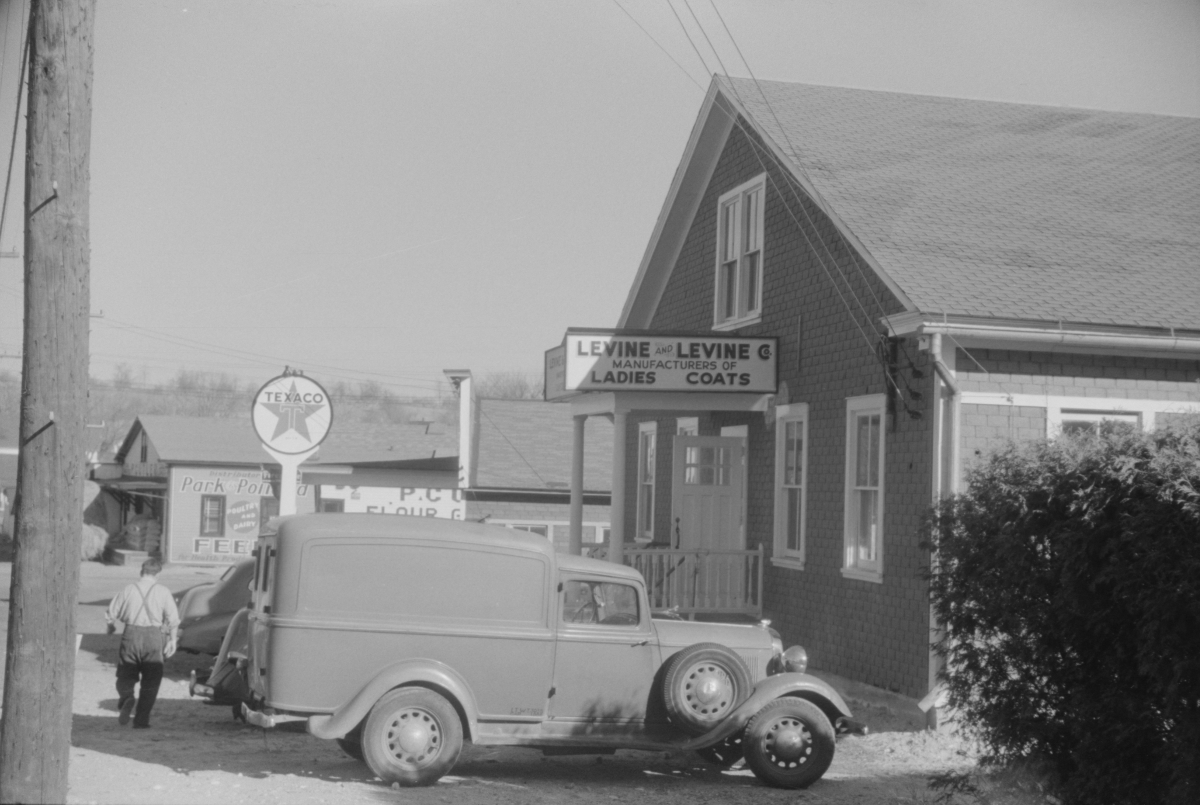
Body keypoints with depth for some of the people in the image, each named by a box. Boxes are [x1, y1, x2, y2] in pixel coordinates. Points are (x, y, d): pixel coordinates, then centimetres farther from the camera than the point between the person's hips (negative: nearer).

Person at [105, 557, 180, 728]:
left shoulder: (128, 590, 3)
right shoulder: (163, 592, 0)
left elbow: (111, 614, 7)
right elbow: (173, 619, -6)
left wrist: (111, 627, 27)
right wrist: (173, 639, 4)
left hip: (131, 635, 1)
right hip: (154, 637, -1)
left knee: (125, 676, 13)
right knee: (150, 681, 9)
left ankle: (126, 698, -18)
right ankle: (141, 719, 7)